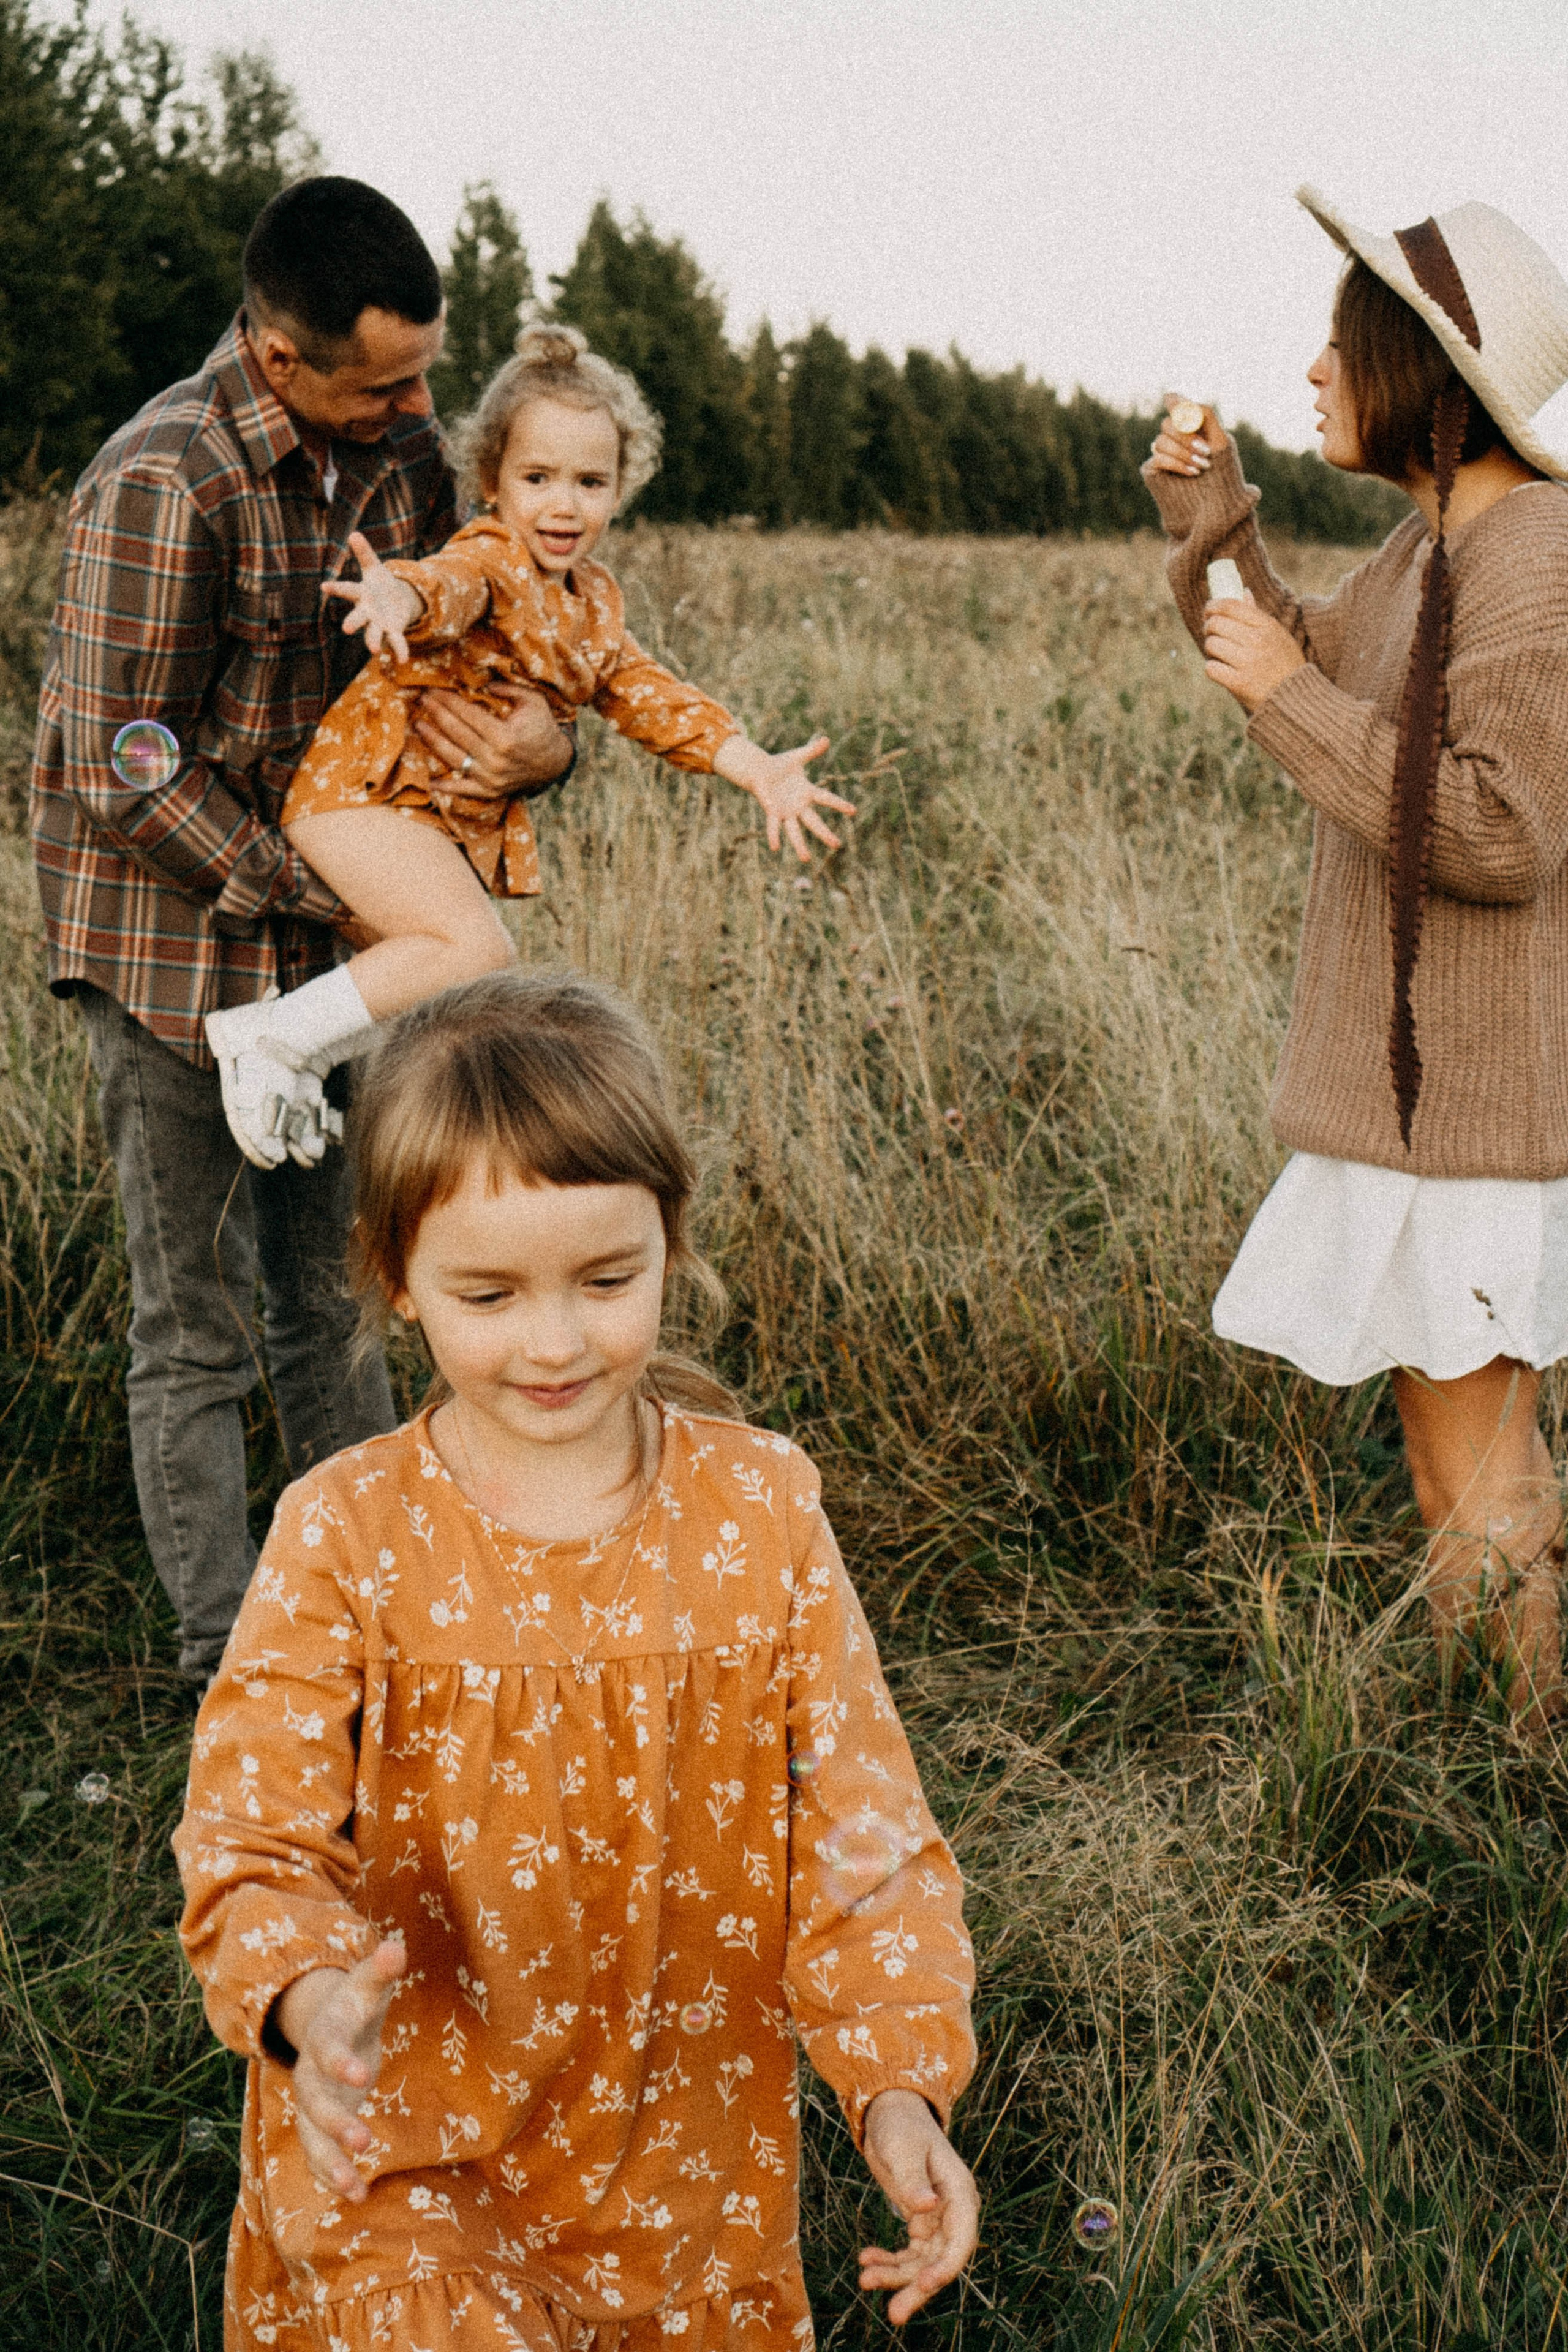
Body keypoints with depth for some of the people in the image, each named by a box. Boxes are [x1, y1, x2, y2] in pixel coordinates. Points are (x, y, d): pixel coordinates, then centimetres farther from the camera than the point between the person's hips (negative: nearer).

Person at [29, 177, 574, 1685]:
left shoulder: (401, 452, 1)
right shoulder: (166, 483, -21)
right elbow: (129, 780, -21)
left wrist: (538, 740, -13)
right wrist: (331, 896, -18)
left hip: (327, 941, 7)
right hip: (175, 950, -6)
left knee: (332, 1301, 17)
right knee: (196, 1332, 5)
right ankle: (229, 1663, 18)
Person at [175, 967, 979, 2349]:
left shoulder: (761, 1509, -10)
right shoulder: (346, 1536, -15)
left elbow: (858, 1817, -8)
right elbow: (254, 1829, -17)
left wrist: (899, 2081, -19)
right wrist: (307, 1998, -38)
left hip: (687, 2132, 2)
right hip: (406, 2149, -2)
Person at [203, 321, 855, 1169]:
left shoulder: (592, 601, 12)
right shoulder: (493, 558, -15)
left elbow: (652, 699, 14)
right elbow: (451, 586, -38)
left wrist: (760, 770, 1)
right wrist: (403, 598, -63)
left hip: (461, 822, 9)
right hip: (367, 786, -9)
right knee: (477, 949, -27)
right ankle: (271, 1036, -20)